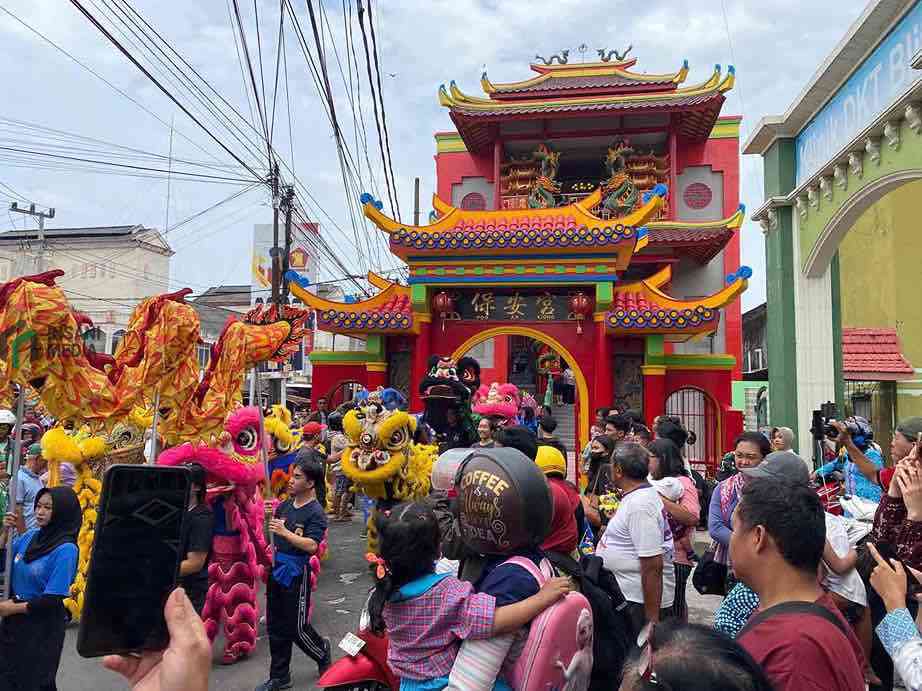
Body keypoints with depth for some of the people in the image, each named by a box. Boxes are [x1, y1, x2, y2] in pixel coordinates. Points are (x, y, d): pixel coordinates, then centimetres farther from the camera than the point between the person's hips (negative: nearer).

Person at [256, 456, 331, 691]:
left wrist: (285, 532, -30)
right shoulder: (285, 505, 7)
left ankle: (322, 652, 32)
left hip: (296, 574, -7)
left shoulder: (315, 512, -14)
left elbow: (312, 546, -25)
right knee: (276, 627, 13)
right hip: (276, 569, 7)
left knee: (297, 628, 3)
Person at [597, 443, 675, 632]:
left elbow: (653, 565, -26)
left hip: (641, 603, -10)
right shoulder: (646, 493, 7)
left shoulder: (640, 506, -24)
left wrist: (652, 617, -24)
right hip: (634, 597, 10)